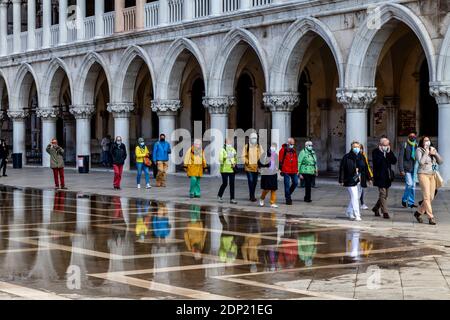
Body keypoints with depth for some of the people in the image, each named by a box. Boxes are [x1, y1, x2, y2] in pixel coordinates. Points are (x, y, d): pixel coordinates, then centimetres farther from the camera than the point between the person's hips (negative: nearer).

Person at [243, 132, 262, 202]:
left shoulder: (259, 146, 8)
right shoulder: (246, 146, 2)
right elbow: (244, 156, 1)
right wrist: (246, 162, -12)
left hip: (256, 166, 3)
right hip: (249, 166, -3)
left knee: (255, 181, 10)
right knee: (250, 181, -9)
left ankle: (252, 195, 24)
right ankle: (252, 196, -6)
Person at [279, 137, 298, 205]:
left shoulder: (294, 150, 15)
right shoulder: (283, 150, -4)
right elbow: (280, 160, -5)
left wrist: (297, 170, 15)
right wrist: (281, 169, -8)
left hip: (293, 171, 6)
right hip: (286, 171, -6)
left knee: (295, 183, 3)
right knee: (287, 185, -2)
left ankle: (288, 194, 25)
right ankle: (288, 199, 4)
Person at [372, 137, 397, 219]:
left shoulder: (389, 152, 11)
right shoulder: (376, 152, -6)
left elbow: (394, 161, 0)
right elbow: (377, 162, -20)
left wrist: (389, 152, -9)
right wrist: (382, 153, -19)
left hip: (387, 177, 7)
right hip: (380, 177, -6)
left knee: (385, 195, 13)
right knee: (382, 194, -8)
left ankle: (376, 208, 30)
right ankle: (385, 212, -6)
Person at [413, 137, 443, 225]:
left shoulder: (433, 150, 12)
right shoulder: (419, 150, -5)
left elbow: (440, 162, 7)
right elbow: (421, 162, -19)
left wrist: (435, 154, -8)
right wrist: (426, 152, -15)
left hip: (432, 175, 6)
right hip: (423, 174, -6)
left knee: (431, 197, 6)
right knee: (427, 197, -11)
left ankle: (418, 212, 22)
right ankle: (431, 217, -11)